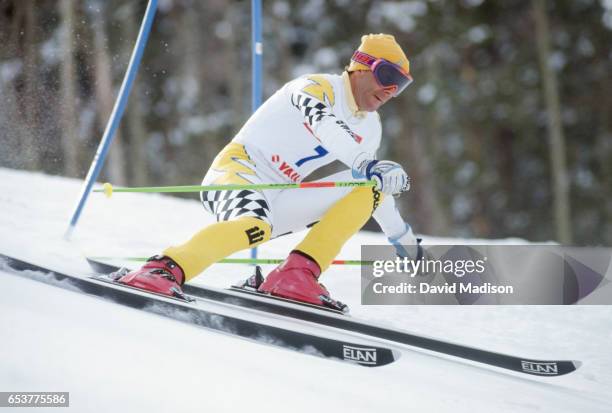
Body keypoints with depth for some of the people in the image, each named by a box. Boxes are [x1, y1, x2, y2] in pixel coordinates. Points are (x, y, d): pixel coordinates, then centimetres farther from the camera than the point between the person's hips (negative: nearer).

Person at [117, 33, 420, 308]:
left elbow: (375, 182, 33)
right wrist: (366, 165, -46)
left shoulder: (369, 128, 16)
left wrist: (403, 237, 39)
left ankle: (298, 274, -18)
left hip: (276, 201, 8)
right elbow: (324, 124, -32)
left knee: (369, 190, -5)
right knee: (256, 227, -41)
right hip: (238, 169, -8)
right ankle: (165, 269, -42)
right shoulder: (320, 87, -8)